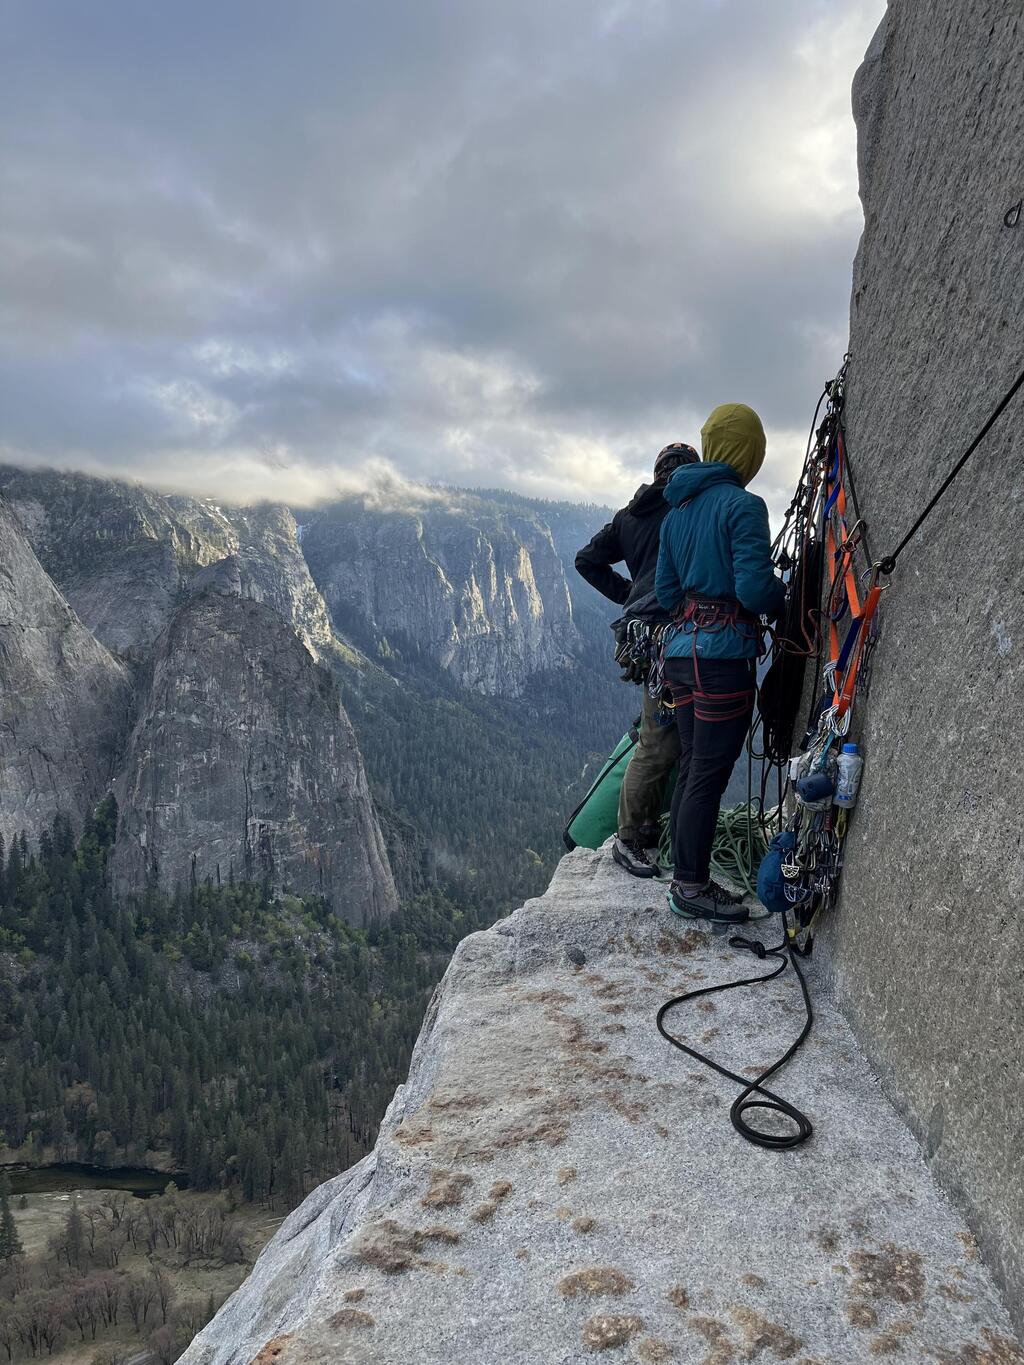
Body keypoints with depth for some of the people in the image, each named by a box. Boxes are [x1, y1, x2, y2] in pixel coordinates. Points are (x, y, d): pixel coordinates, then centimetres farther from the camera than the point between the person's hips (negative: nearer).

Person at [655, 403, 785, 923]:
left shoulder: (677, 509, 13)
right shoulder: (743, 505, -12)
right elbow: (754, 587, -18)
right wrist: (783, 597, 2)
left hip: (680, 649, 8)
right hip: (724, 653, -8)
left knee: (691, 768, 15)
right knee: (710, 774, 0)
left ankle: (686, 879, 23)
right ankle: (691, 887, 9)